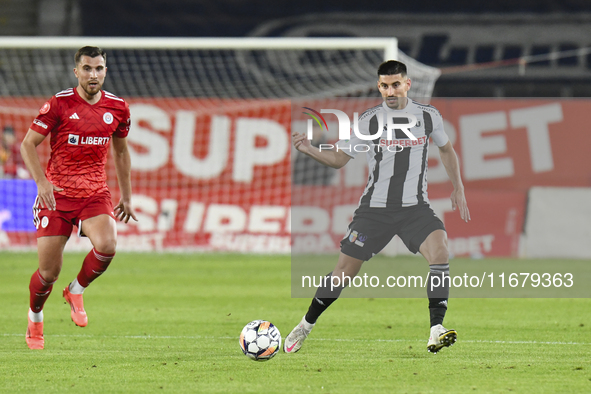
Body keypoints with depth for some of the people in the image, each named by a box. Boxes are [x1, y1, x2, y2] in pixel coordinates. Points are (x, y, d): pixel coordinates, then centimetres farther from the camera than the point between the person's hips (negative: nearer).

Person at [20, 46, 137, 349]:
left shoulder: (117, 108, 3)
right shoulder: (59, 104, -8)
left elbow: (120, 151, 19)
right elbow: (28, 144, -5)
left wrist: (126, 197, 18)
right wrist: (41, 181, -19)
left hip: (96, 194, 2)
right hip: (57, 195, -2)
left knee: (107, 245, -27)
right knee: (49, 272, -3)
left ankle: (76, 291, 3)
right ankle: (34, 318, 29)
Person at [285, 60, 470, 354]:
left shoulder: (428, 116, 2)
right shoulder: (369, 121, -4)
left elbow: (446, 149, 20)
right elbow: (339, 158, 2)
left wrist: (458, 189, 16)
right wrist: (309, 150, -16)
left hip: (415, 208, 1)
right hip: (374, 208, -1)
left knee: (440, 251, -26)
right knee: (345, 272, 0)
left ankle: (436, 330, -29)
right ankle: (305, 326, 20)